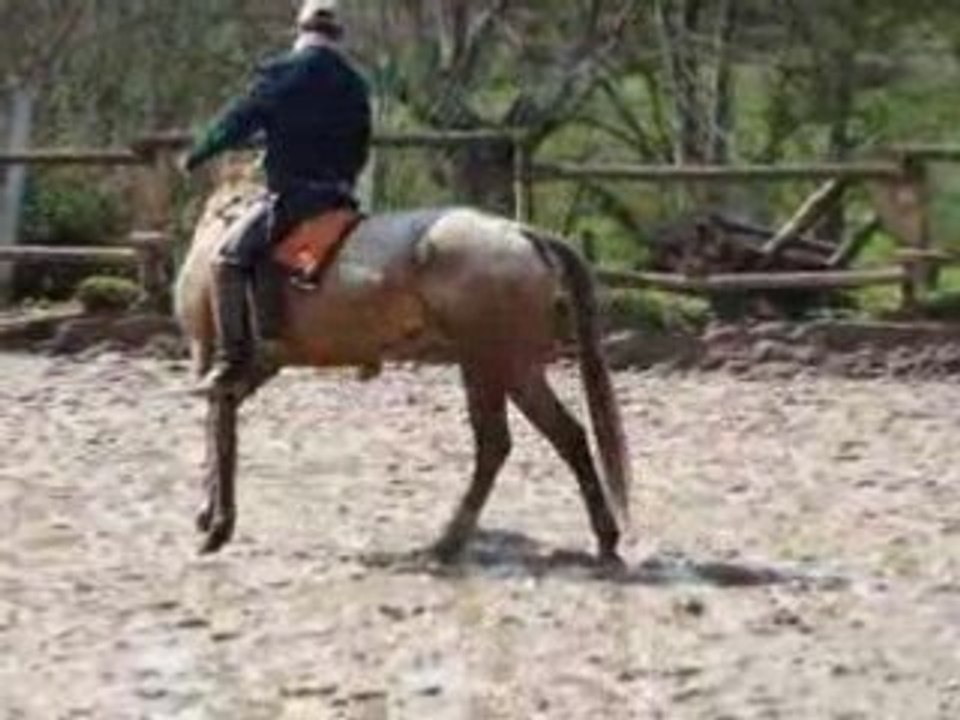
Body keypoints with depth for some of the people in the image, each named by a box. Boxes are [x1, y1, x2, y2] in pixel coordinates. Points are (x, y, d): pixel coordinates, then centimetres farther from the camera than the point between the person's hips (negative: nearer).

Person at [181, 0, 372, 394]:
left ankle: (233, 359, -15)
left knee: (230, 259, -5)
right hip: (339, 195, 7)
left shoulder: (281, 74, -5)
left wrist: (196, 156, 10)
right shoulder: (355, 84, 13)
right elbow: (361, 148, 18)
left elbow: (239, 121, -1)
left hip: (291, 195, -7)